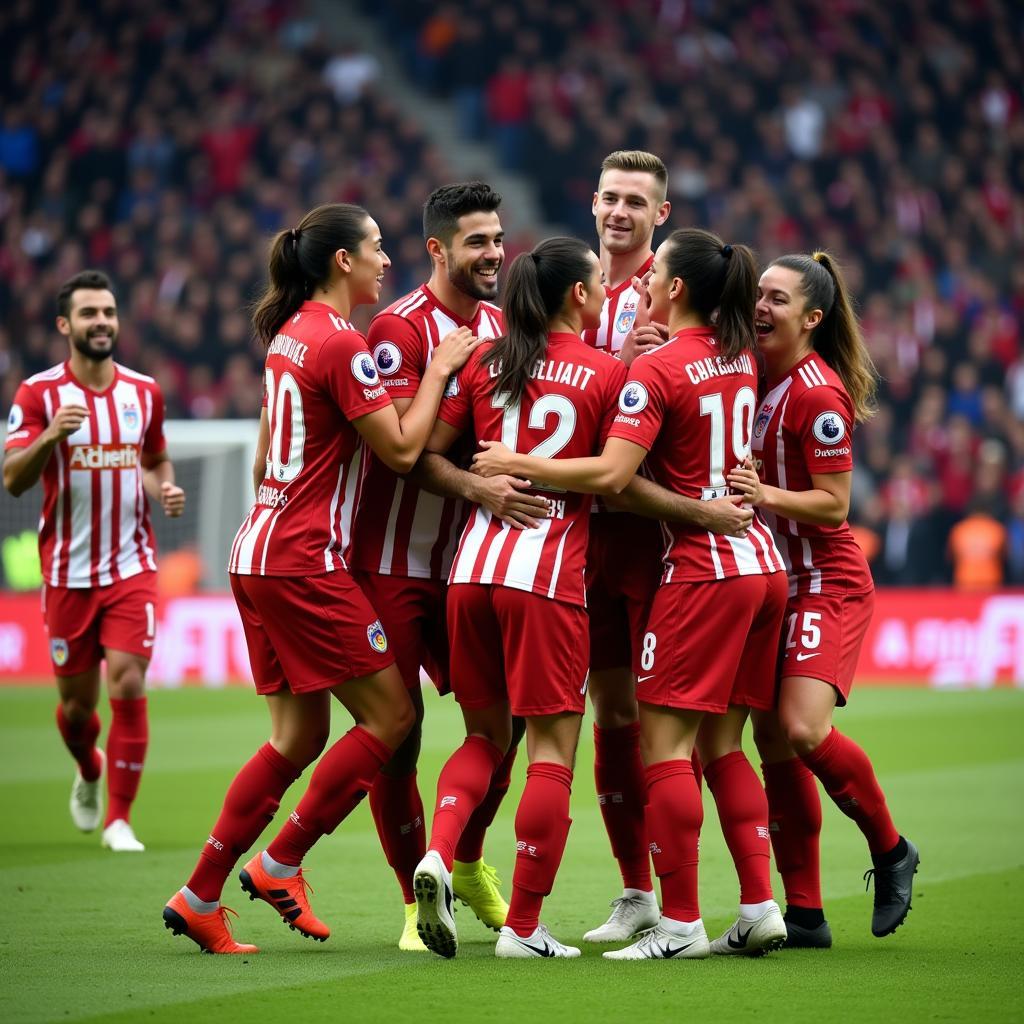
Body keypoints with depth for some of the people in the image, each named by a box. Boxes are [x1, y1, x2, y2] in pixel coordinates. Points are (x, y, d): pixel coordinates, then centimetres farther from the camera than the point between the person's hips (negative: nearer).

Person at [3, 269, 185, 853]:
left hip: (132, 567, 1)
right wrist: (49, 436, -30)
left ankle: (119, 817, -2)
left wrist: (166, 490, -1)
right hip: (68, 573, -1)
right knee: (77, 702, 8)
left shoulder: (145, 392, 6)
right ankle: (89, 773, 41)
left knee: (129, 686, -12)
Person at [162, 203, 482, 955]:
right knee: (390, 716, -1)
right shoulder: (341, 344, -14)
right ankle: (280, 864, 2)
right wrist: (438, 369, -3)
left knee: (299, 737, 12)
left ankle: (200, 897, 11)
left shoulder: (291, 333, 13)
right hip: (304, 562, -9)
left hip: (260, 552, 9)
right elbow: (401, 448, -13)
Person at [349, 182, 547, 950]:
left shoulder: (502, 325, 9)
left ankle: (467, 861, 26)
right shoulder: (401, 328, -12)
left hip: (466, 561, 6)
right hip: (392, 562, -6)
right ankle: (418, 901, 8)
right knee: (397, 733, -3)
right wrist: (475, 485, -33)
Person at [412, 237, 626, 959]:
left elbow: (425, 449, 7)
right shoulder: (607, 372, -1)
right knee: (552, 750, 1)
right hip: (551, 574, -5)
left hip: (474, 565, 5)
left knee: (485, 736, 18)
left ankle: (438, 854, -7)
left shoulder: (486, 362, 10)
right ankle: (524, 927, 0)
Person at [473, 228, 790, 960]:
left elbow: (610, 473, -21)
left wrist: (517, 465, -12)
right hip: (763, 564, 8)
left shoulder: (656, 371, -12)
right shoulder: (740, 358, 11)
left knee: (664, 741, -4)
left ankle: (681, 922, -7)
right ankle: (760, 906, 6)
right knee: (722, 744, 12)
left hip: (703, 570, -8)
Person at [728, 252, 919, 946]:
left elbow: (833, 504, -15)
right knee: (773, 740, 2)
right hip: (772, 581, 8)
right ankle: (805, 913, 7)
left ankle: (891, 850, 3)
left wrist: (767, 495, -29)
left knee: (802, 729, -22)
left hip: (827, 585, -8)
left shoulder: (818, 394, -16)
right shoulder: (757, 377, 7)